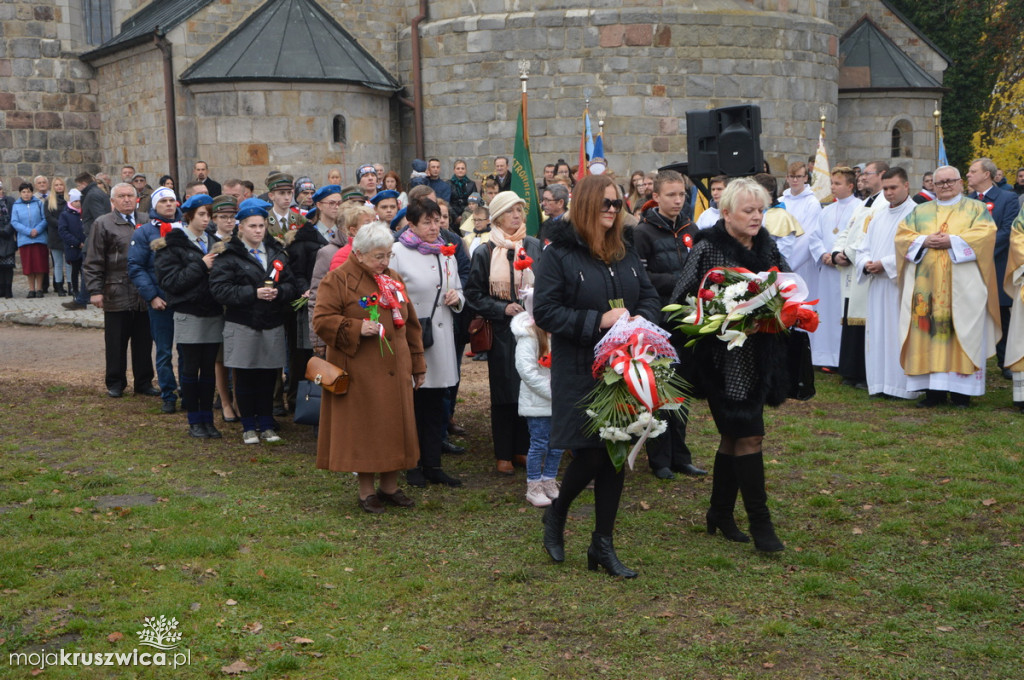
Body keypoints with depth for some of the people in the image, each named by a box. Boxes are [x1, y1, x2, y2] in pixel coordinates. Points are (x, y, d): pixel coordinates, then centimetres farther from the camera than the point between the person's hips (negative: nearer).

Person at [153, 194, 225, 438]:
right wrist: (201, 266, -16)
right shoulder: (172, 244, -4)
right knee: (190, 369, 2)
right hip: (189, 315, -4)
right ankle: (194, 421, 11)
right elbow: (170, 281, -13)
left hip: (213, 314, 5)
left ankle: (207, 418, 15)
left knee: (209, 368, 7)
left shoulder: (213, 241, 13)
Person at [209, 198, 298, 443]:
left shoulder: (277, 252, 11)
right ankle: (249, 427, 13)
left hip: (272, 325, 3)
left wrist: (278, 292, -13)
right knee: (245, 377, 3)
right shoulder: (229, 255, -3)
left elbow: (291, 285, 9)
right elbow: (220, 289, -14)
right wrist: (254, 293, -20)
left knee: (268, 377, 8)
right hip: (242, 325, -3)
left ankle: (266, 424, 19)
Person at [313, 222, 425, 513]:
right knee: (364, 428, 0)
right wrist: (357, 328, -22)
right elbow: (322, 320, -11)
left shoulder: (393, 279, 13)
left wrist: (417, 364, 16)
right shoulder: (337, 279, -5)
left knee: (394, 427, 8)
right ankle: (366, 491, 13)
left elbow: (410, 323, 17)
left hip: (394, 372, 6)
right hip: (359, 373, -5)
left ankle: (390, 486, 22)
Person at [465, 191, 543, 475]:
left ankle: (523, 448, 16)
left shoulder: (535, 247, 6)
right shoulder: (484, 253, 1)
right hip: (501, 332, -2)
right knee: (503, 391, 2)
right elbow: (474, 294, 2)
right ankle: (503, 454, 11)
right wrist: (502, 308, -10)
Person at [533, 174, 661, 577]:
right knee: (590, 454, -6)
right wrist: (598, 321, -20)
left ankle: (603, 544, 18)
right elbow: (545, 311, -13)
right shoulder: (559, 254, -8)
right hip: (580, 373, -6)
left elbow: (651, 298, 15)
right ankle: (555, 515, 24)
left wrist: (639, 320, -8)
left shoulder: (625, 254, 12)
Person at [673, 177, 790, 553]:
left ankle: (720, 513, 28)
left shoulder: (767, 247, 10)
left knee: (734, 435, 15)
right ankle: (759, 521, 1)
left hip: (759, 357, 7)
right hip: (724, 359, -7)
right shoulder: (708, 248, -10)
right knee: (749, 436, -8)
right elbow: (685, 299, -13)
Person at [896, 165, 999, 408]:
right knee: (929, 333, -3)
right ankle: (934, 389, 0)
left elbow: (986, 233, -6)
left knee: (962, 333, -6)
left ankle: (961, 391, -3)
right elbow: (902, 235, 8)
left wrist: (952, 240, -14)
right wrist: (924, 241, -10)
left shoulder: (976, 209, 11)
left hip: (962, 285, -3)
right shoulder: (920, 211, 19)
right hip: (927, 285, 3)